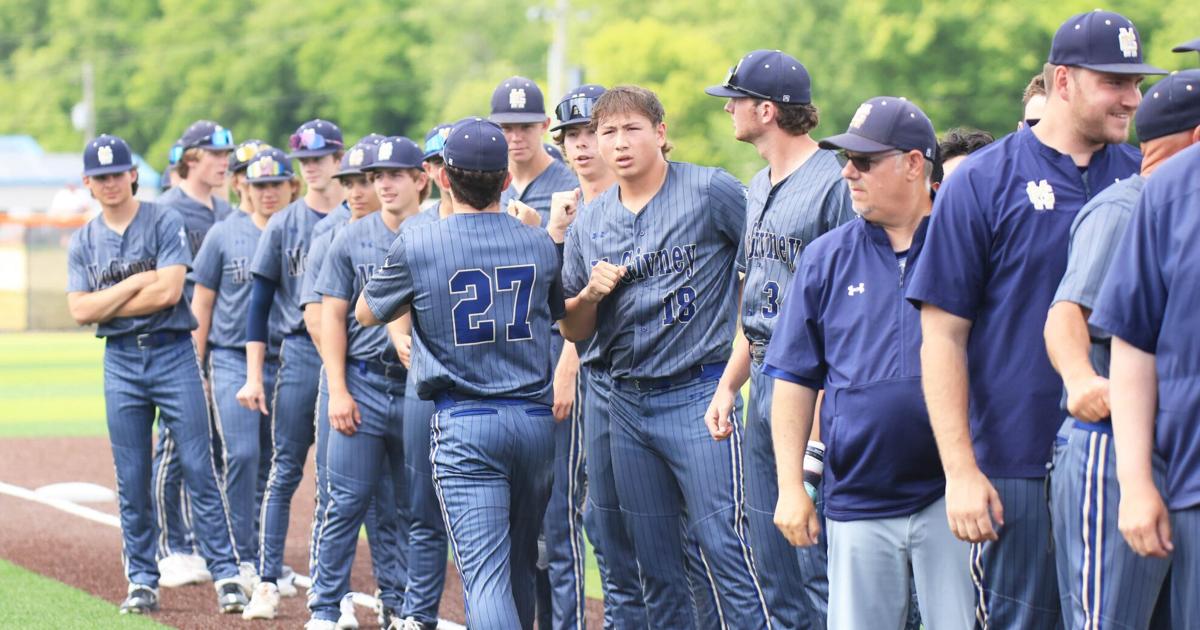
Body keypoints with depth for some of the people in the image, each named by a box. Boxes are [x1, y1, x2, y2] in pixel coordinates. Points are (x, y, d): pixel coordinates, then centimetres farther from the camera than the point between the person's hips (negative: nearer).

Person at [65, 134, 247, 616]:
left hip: (173, 354, -3)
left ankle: (227, 576, -4)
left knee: (199, 470, -6)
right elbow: (80, 310, -1)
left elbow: (169, 291, -13)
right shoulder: (83, 242, 10)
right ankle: (142, 583, 12)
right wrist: (136, 283, -8)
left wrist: (106, 304, -6)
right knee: (132, 480, 5)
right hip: (121, 362, 3)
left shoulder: (165, 223, -2)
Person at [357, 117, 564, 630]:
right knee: (521, 565, 18)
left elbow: (366, 314, 11)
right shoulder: (540, 244, 4)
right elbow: (565, 315, 23)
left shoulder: (417, 245, -5)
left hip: (464, 422, -4)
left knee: (486, 572, -11)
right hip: (535, 417, 4)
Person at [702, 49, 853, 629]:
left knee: (818, 560, -8)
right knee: (773, 570, 11)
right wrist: (728, 385, 16)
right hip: (763, 385, 9)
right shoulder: (759, 189, 17)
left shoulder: (833, 182, -13)